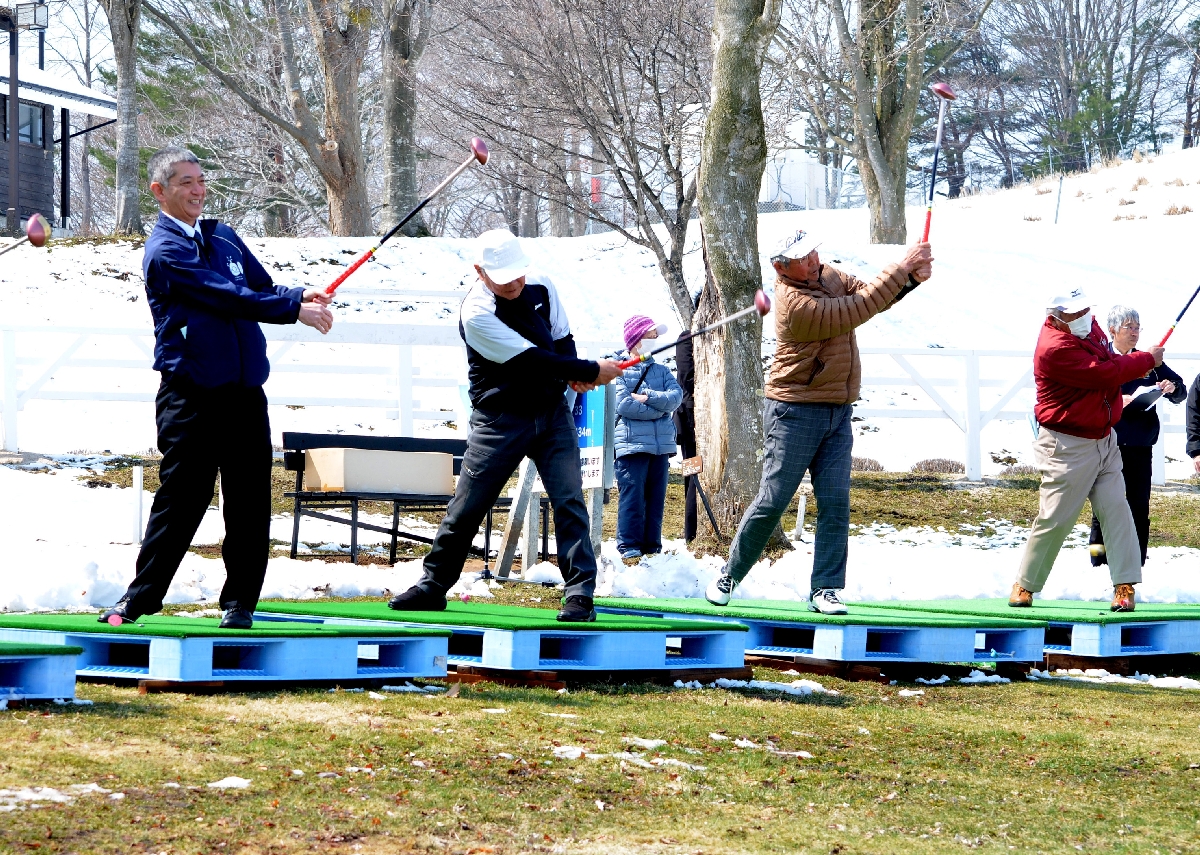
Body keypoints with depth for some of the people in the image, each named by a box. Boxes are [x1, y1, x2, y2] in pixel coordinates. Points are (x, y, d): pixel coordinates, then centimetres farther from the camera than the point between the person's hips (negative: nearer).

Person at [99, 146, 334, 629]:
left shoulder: (224, 237, 18)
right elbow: (226, 296, -15)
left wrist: (300, 295, -5)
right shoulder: (164, 252, -7)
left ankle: (239, 602, 11)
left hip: (245, 392, 6)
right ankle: (141, 597, 5)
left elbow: (264, 290, 18)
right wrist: (296, 310, -15)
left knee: (250, 503, 4)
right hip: (191, 398, -6)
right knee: (180, 500, -5)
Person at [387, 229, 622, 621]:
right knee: (466, 507, 1)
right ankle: (433, 586, 16)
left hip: (553, 410, 4)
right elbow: (530, 359, -22)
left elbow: (562, 339, 10)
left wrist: (573, 374, -13)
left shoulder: (541, 286, -1)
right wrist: (591, 371, -17)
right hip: (501, 419, -4)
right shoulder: (477, 314, -20)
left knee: (569, 500, -7)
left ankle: (580, 593, -6)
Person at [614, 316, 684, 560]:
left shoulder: (662, 372, 15)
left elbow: (676, 397, -1)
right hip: (632, 444, -5)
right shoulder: (621, 373, 1)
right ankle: (629, 545, -2)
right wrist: (659, 408, -7)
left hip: (661, 445, 5)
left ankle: (651, 545, 12)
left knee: (656, 497, 6)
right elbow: (624, 406, -12)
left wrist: (647, 398, -13)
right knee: (632, 496, -7)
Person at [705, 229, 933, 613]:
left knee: (835, 503, -1)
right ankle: (729, 576, 13)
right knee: (772, 501, -3)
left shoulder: (828, 276, 6)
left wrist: (912, 278, -13)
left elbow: (869, 294, 6)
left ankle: (824, 589, 1)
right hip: (795, 412, -7)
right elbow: (860, 308, -22)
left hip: (838, 414, 7)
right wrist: (902, 267, -19)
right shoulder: (796, 305, -21)